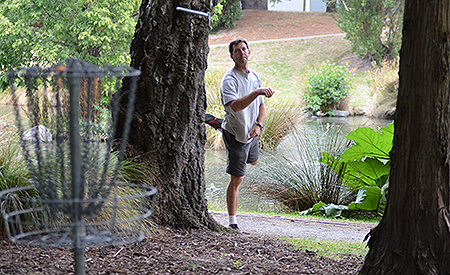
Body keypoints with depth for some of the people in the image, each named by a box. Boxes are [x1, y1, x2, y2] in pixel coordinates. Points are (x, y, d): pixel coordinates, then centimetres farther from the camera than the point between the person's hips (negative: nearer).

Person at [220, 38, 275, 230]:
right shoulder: (229, 80, -22)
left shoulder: (254, 77, 2)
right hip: (235, 135, -7)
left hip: (251, 133, 7)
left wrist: (259, 125, -7)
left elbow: (261, 105, 10)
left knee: (253, 161, 32)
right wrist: (257, 92, -47)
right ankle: (232, 222, 3)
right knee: (237, 179, -5)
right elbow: (235, 106, -39)